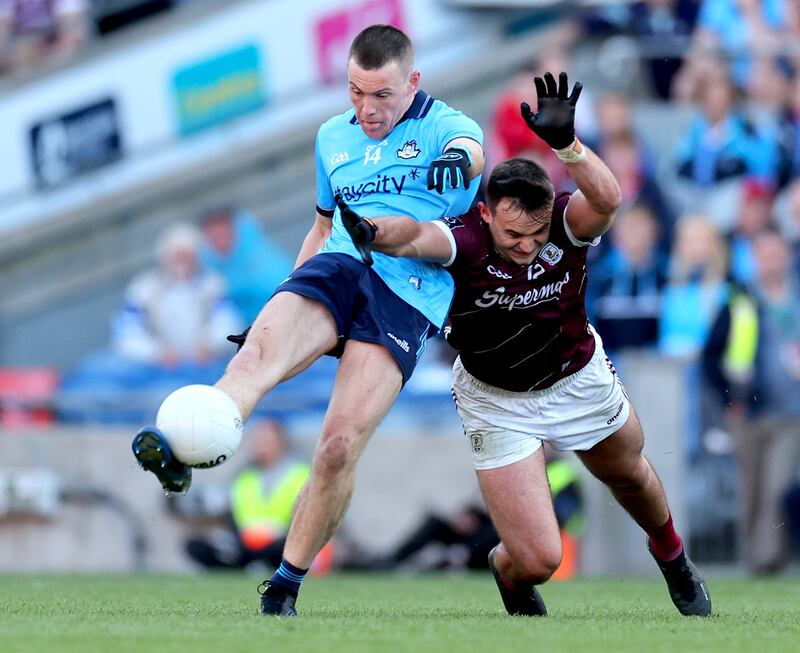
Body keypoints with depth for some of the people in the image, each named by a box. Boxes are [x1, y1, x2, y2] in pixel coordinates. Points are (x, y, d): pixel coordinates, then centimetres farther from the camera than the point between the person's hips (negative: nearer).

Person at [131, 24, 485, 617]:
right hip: (337, 269, 4)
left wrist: (460, 159, -46)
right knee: (258, 351, -31)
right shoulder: (334, 137, 23)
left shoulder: (443, 127, 5)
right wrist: (289, 297, 29)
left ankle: (285, 587, -4)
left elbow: (471, 149, -21)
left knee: (340, 446, -17)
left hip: (408, 293, -4)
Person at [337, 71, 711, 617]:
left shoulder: (567, 223, -27)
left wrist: (565, 142, -64)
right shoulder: (466, 240, -33)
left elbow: (607, 199, -49)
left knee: (629, 475, 30)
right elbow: (414, 235, -54)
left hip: (579, 379, 3)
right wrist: (377, 234, -75)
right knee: (538, 560, -10)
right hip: (498, 402, -3)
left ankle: (670, 553, 65)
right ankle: (507, 573, 30)